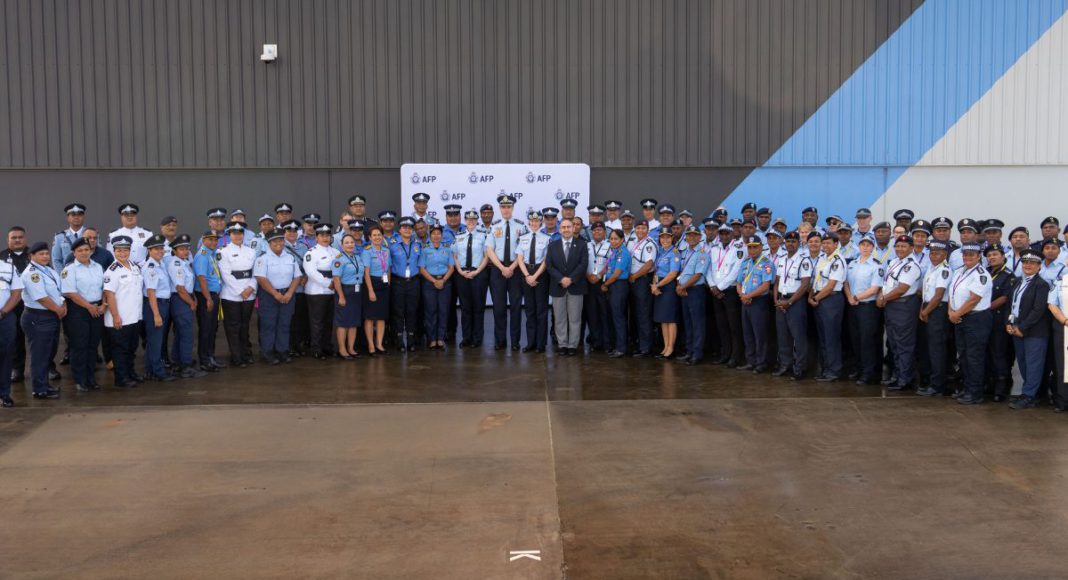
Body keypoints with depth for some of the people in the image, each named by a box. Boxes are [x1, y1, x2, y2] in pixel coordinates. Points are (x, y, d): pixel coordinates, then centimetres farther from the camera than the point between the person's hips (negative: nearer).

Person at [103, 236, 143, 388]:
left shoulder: (136, 266, 9)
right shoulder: (112, 271, -13)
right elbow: (109, 294, -17)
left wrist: (140, 310, 15)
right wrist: (115, 316, -20)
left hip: (135, 317, 7)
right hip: (120, 319, -7)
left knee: (132, 347, 18)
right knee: (120, 349, 1)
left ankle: (130, 373, 30)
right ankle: (121, 379, 8)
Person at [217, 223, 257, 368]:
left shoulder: (251, 252, 12)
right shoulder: (223, 252, -2)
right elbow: (226, 275, -9)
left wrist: (251, 287, -9)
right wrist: (241, 291, -13)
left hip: (249, 295, 4)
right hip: (231, 296, -4)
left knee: (245, 326, 12)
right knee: (233, 327, 0)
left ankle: (246, 354, 22)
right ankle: (236, 358, 5)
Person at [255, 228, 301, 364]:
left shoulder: (291, 257, 9)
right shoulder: (263, 257, -6)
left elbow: (297, 277, 7)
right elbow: (261, 278, -13)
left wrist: (289, 293, -8)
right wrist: (276, 294, -15)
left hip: (287, 295, 4)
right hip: (268, 294, -4)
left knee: (284, 324, 6)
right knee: (268, 325, -2)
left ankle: (282, 351, 13)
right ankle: (267, 353, 4)